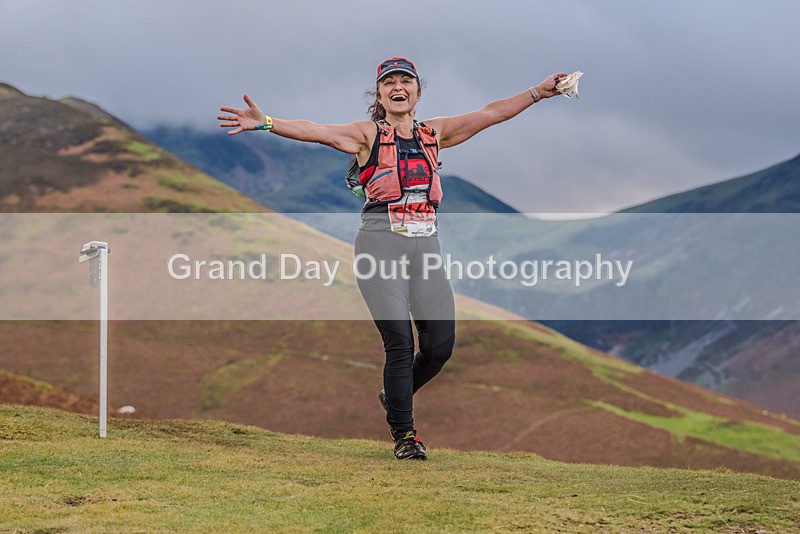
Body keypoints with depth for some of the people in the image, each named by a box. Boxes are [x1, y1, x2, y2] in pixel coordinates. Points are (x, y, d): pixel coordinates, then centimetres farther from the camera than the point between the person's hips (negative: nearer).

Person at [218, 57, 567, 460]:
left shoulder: (434, 133, 14)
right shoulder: (368, 135, 2)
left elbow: (491, 114, 16)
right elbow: (315, 131, -11)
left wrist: (540, 91, 12)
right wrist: (266, 123, -25)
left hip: (425, 245, 4)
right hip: (382, 243, -4)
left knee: (440, 344, -1)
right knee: (400, 343, -11)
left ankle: (395, 396, 28)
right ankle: (403, 434, 4)